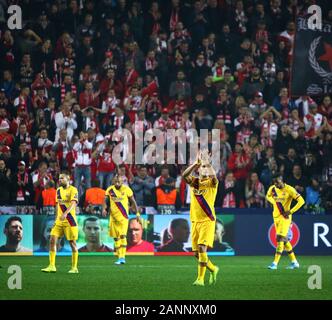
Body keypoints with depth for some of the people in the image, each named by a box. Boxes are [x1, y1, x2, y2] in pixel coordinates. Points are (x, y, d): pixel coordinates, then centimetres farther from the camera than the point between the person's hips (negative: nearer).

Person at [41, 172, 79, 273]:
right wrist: (57, 217, 17)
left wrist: (65, 213, -38)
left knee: (72, 243, -1)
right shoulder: (58, 190, 13)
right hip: (59, 221, 7)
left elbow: (73, 204, -23)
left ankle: (74, 268, 6)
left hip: (70, 220, -7)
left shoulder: (73, 190, -9)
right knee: (52, 240, -3)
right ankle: (52, 266, 0)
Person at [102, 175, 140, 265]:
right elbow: (106, 201, 2)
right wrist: (104, 209, -17)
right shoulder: (110, 190, 3)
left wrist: (137, 213, 4)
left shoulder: (126, 189, -3)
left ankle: (122, 257, -18)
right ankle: (119, 256, 17)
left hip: (123, 217, -4)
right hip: (113, 216, 4)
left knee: (122, 236, -15)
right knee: (116, 238, 8)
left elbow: (133, 202, 5)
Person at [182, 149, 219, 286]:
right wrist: (196, 163, -15)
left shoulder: (211, 183, 0)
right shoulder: (194, 182, 11)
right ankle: (213, 269, 31)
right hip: (195, 221, 5)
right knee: (196, 252, 8)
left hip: (207, 220, -5)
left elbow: (213, 175, -24)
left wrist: (207, 161, -15)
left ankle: (200, 278, -15)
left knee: (202, 248, -17)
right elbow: (184, 175, -9)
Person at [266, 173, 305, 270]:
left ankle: (275, 263, -16)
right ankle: (294, 262, 20)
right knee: (284, 239, 11)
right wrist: (275, 202, 6)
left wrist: (290, 211, -18)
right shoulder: (272, 189, 2)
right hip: (276, 216, 7)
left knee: (280, 238, -14)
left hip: (285, 217, -7)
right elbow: (268, 196, 25)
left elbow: (301, 201, -16)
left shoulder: (289, 189, -15)